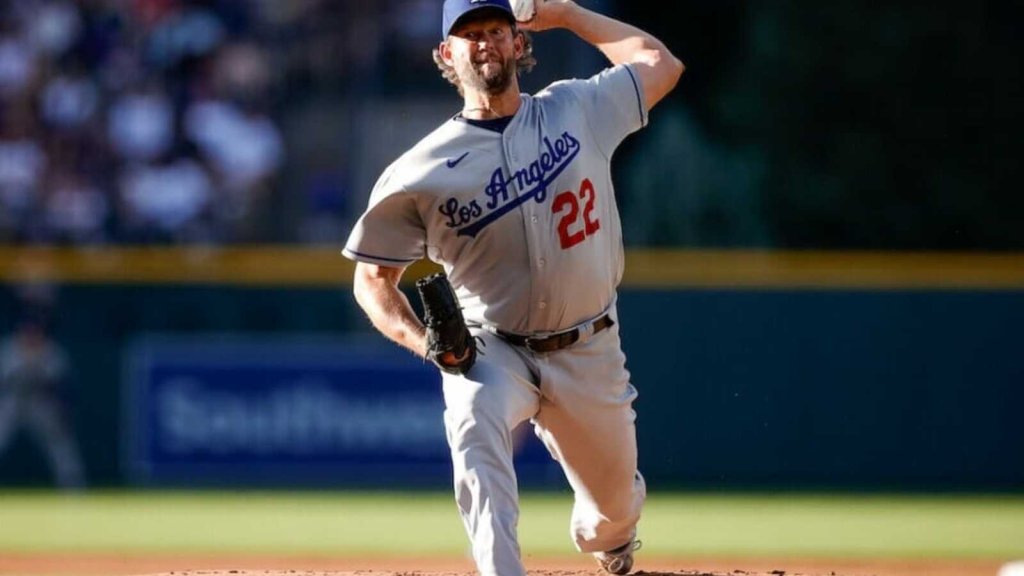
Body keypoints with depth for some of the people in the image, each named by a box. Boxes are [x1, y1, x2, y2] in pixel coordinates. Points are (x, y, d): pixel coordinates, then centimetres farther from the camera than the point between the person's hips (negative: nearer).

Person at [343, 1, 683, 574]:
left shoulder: (578, 110, -2)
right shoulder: (423, 170, -10)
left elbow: (661, 64, 13)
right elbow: (374, 278, -2)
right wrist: (421, 339, -20)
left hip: (588, 352, 3)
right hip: (489, 349, -2)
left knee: (615, 503, 16)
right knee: (475, 428, -36)